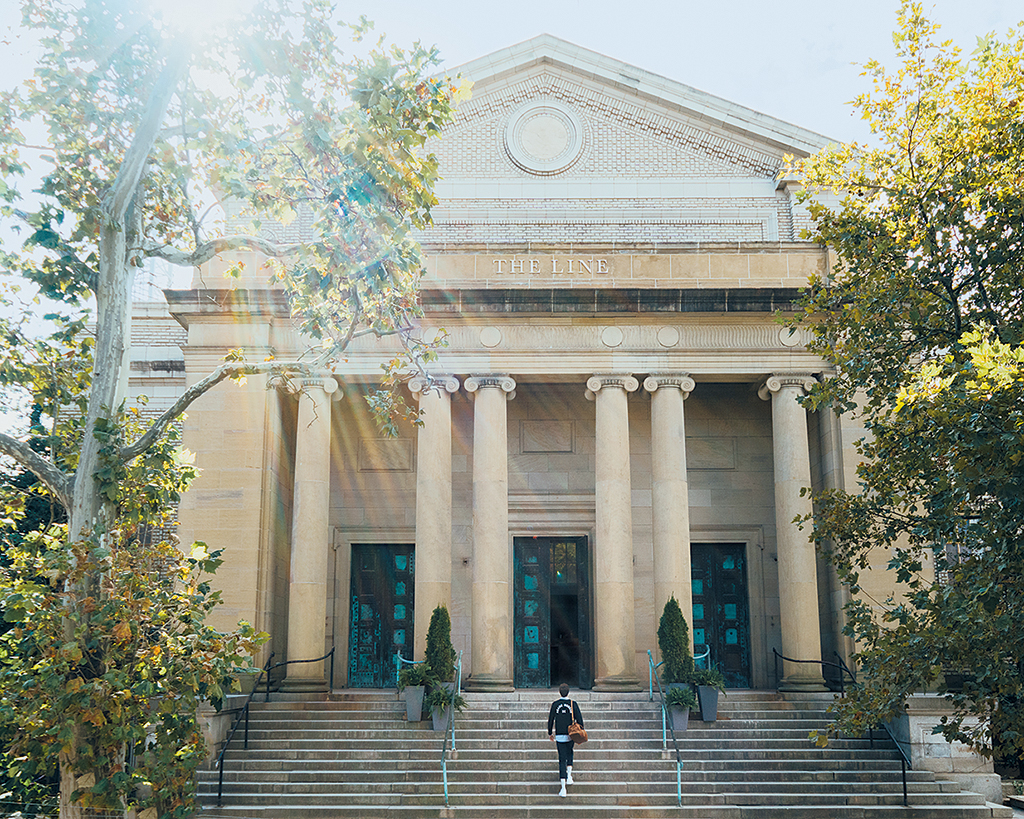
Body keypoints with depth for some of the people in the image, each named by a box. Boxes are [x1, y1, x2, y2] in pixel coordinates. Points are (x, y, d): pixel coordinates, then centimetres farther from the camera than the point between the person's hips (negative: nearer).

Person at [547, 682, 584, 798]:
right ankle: (569, 774, 12)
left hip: (559, 735, 0)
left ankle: (563, 788, -5)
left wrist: (550, 733, 15)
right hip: (570, 735, 0)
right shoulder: (573, 704, -5)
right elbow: (579, 719, -5)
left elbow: (550, 719, 2)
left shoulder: (555, 704, -3)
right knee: (569, 753, 29)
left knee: (562, 760, 1)